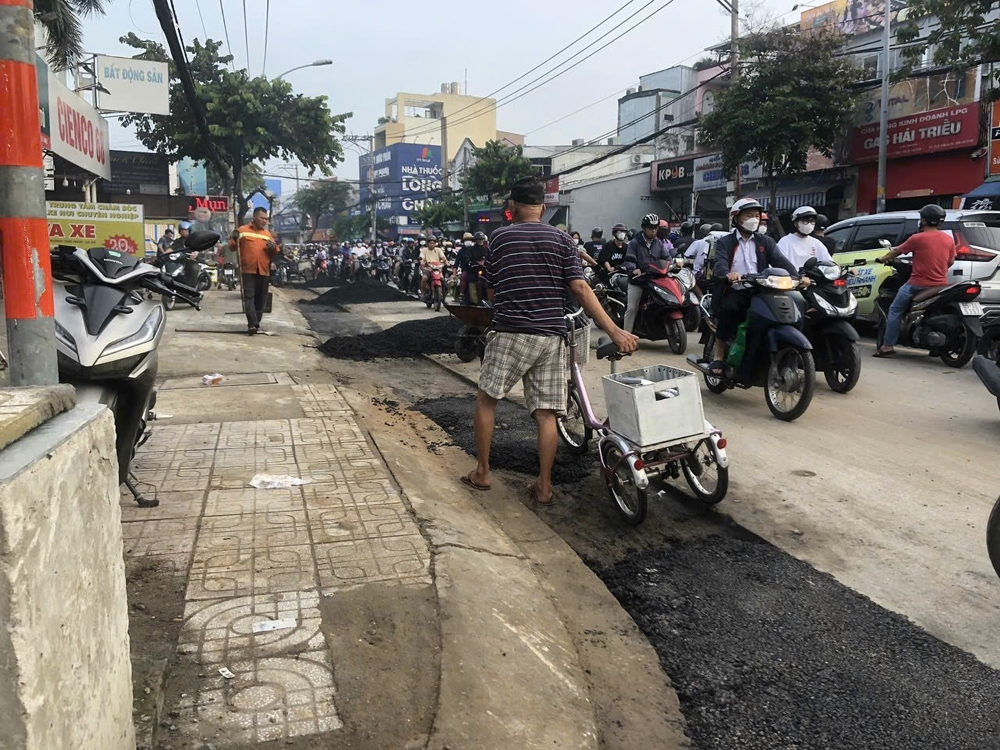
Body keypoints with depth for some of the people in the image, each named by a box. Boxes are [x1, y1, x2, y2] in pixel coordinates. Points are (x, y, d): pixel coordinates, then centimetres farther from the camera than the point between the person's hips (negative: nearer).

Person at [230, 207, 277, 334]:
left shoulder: (268, 234, 16)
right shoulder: (243, 230, 7)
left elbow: (275, 253, 17)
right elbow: (233, 247, 7)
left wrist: (273, 248, -5)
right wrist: (234, 239, -13)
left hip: (264, 271, 4)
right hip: (248, 270, -4)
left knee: (261, 299, 7)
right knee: (249, 297, -12)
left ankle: (257, 323, 16)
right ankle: (252, 324, -19)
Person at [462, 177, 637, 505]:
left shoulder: (499, 237, 2)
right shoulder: (561, 239, 4)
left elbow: (492, 290, 9)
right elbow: (580, 288, -6)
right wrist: (614, 330, -8)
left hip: (510, 333, -2)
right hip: (552, 336, 2)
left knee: (485, 399, 14)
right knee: (546, 413, 6)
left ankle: (482, 472, 20)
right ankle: (544, 486, 11)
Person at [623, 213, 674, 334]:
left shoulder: (659, 244, 15)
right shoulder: (635, 242, 1)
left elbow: (667, 258, 11)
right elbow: (629, 260, -8)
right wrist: (633, 270, -29)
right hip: (637, 280, -4)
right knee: (632, 308, -8)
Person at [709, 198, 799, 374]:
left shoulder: (765, 242, 19)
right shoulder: (724, 242, 9)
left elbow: (780, 261, 4)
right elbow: (719, 264, -11)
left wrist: (797, 276, -16)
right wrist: (728, 274, -36)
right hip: (734, 291, -3)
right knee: (729, 307, -35)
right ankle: (718, 356, -24)